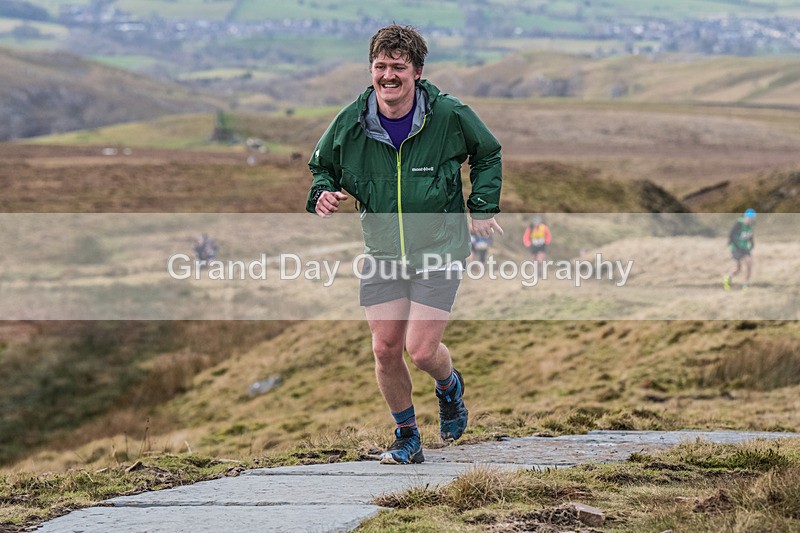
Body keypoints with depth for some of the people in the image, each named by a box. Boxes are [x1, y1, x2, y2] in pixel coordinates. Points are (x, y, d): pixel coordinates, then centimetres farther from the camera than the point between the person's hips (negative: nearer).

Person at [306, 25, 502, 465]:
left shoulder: (449, 115, -12)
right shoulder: (350, 123, -7)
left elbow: (488, 153, 8)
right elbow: (321, 165, 12)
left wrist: (483, 209, 2)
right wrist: (322, 194, -9)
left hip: (439, 252, -3)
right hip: (382, 254, 3)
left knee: (421, 351, -10)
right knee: (385, 349, 0)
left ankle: (450, 386, 28)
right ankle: (406, 437, 22)